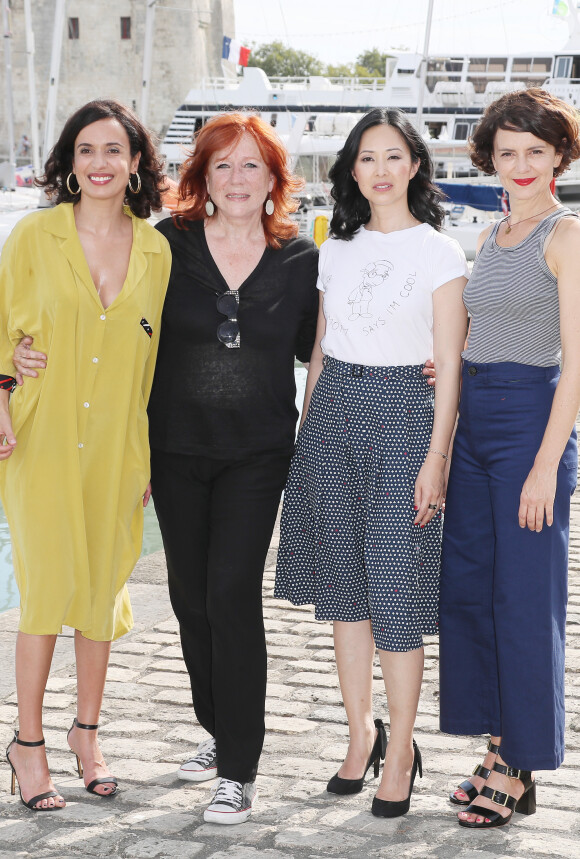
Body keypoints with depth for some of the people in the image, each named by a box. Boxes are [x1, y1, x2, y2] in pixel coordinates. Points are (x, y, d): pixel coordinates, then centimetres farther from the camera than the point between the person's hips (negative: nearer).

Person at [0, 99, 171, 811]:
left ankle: (86, 732, 26)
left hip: (116, 444, 3)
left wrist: (153, 453, 8)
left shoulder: (155, 251, 4)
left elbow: (153, 357, 9)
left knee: (103, 588, 10)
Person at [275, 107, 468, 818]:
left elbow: (449, 366, -5)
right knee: (343, 585, 8)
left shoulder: (439, 252, -2)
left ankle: (400, 750, 7)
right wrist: (306, 429, 11)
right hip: (333, 413, 5)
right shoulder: (336, 249, 12)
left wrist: (435, 457, -10)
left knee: (395, 588, -5)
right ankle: (361, 734, 20)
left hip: (401, 413, -5)